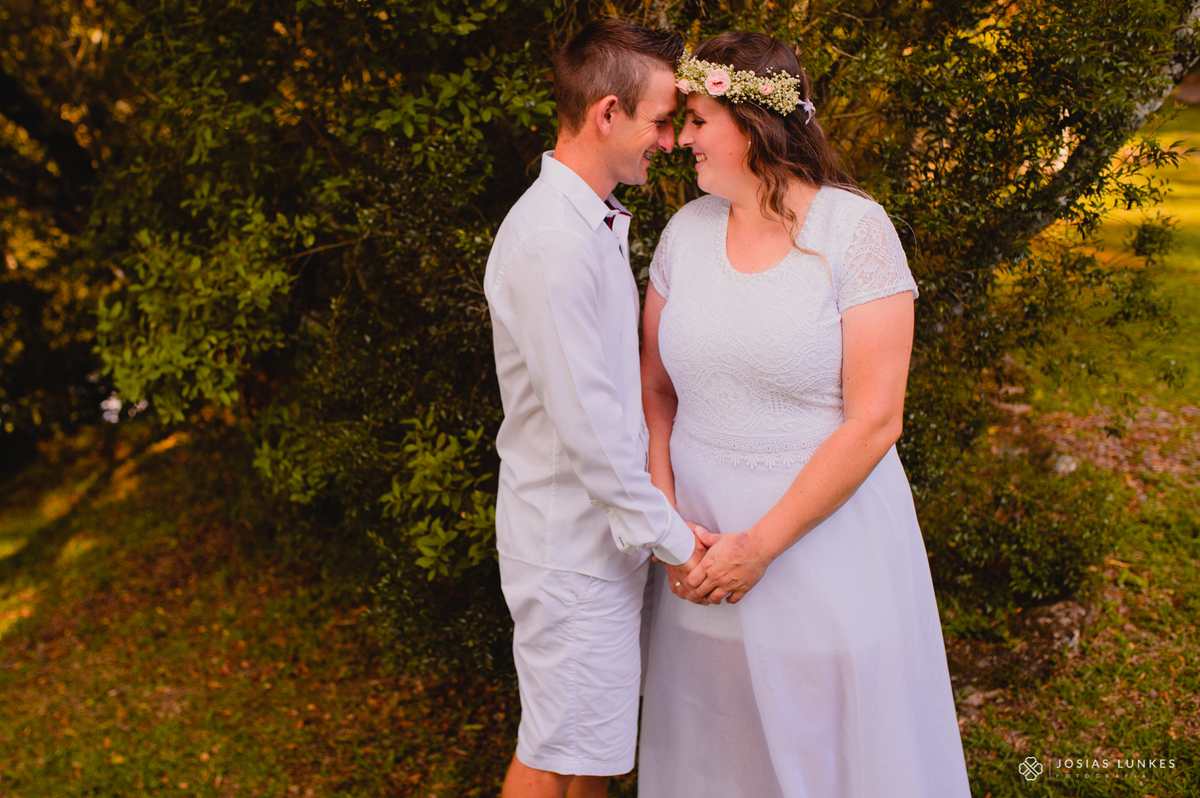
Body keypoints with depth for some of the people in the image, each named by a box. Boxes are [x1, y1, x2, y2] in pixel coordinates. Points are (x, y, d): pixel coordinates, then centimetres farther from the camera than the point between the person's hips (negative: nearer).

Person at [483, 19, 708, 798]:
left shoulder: (598, 221, 10)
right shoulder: (550, 241, -23)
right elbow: (585, 420, -24)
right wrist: (671, 536, -17)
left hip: (606, 525, 9)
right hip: (570, 538, -9)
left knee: (597, 734, 21)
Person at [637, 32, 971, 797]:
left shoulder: (855, 230, -12)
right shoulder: (687, 230, 3)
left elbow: (874, 422, -15)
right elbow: (656, 388, 8)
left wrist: (762, 545, -16)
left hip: (825, 531, -4)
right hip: (705, 542, 4)